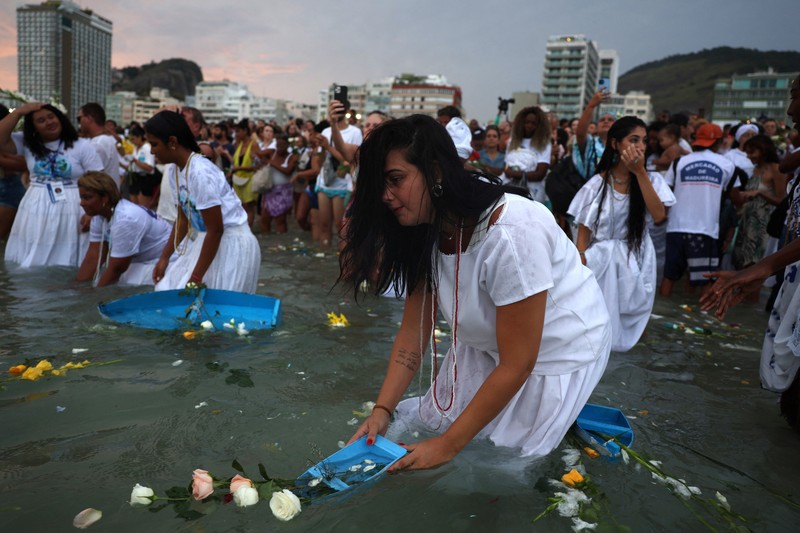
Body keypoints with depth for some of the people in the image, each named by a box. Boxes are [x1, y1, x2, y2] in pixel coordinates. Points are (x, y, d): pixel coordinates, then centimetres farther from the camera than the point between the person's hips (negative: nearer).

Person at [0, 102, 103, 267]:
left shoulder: (82, 146, -3)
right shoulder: (27, 143, 8)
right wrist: (18, 112, -4)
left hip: (69, 213, -4)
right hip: (35, 212, 4)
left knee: (65, 267, 2)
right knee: (30, 266, 10)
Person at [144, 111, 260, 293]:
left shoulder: (200, 172, -24)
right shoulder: (176, 169, 2)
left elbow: (216, 230, -23)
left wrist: (196, 277, -18)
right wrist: (165, 257, 9)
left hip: (231, 243, -9)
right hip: (204, 240, 9)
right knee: (169, 288, 8)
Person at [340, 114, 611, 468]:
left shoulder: (510, 235, -36)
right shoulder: (426, 231, -12)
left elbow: (516, 365, -30)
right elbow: (414, 329, -7)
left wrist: (448, 446, -24)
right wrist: (382, 411, -16)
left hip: (559, 350, -6)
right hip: (489, 346, 7)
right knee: (433, 422, 10)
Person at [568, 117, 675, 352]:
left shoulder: (651, 179, 0)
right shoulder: (596, 185, -5)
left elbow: (659, 217, -18)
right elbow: (583, 234, -3)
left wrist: (640, 172, -19)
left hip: (636, 262, 2)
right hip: (601, 261, -2)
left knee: (623, 335, 8)